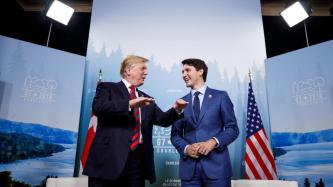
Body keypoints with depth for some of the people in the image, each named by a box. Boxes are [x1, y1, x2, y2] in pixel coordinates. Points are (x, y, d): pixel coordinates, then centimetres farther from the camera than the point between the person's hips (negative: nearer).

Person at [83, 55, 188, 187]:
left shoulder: (145, 98, 19)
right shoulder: (107, 88, 5)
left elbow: (163, 119, 14)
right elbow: (98, 107, -14)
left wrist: (176, 110, -5)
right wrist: (130, 104, -21)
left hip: (138, 160, 5)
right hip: (108, 158, -4)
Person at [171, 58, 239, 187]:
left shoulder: (220, 96, 3)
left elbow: (233, 128, 0)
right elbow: (175, 134, 9)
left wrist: (213, 142, -16)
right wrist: (186, 148, -10)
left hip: (216, 165, -2)